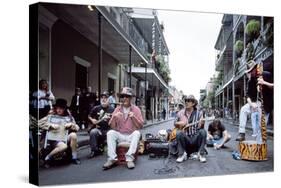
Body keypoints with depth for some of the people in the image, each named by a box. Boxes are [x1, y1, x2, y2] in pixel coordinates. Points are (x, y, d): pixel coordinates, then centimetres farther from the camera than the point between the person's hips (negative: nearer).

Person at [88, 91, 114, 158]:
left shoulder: (112, 109, 3)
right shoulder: (96, 108, 8)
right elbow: (89, 116, 23)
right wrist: (92, 120, 3)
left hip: (108, 129, 0)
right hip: (98, 128, 0)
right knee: (93, 132, -31)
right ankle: (94, 150, -12)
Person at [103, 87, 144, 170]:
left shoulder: (136, 109, 0)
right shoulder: (117, 109, 4)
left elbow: (140, 126, -5)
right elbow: (112, 126, -1)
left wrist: (134, 117, -21)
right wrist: (114, 117, -20)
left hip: (131, 136, -1)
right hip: (120, 135, 2)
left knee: (137, 133, -31)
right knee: (110, 133, -25)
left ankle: (129, 158, -30)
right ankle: (112, 158, -25)